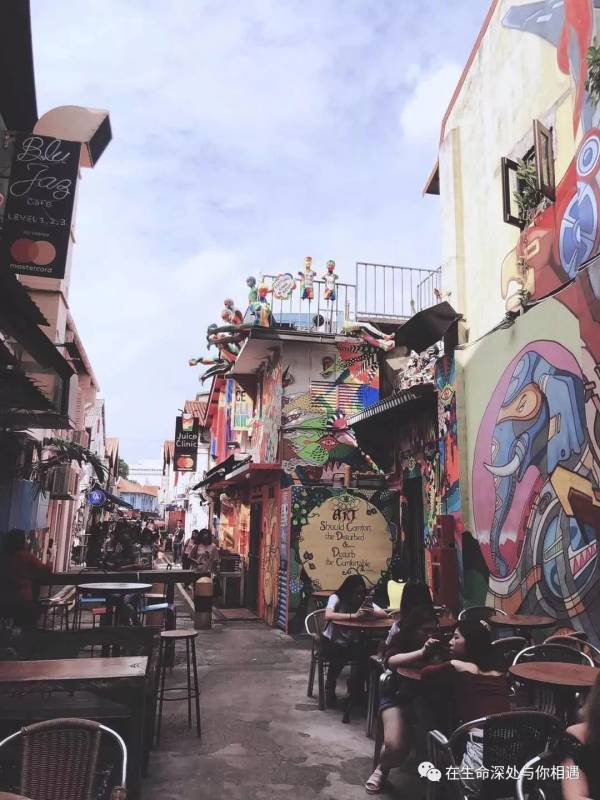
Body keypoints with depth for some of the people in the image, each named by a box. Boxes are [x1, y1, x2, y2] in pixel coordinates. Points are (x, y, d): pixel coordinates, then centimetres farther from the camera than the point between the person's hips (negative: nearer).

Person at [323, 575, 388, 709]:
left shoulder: (364, 601, -2)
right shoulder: (336, 598, -14)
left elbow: (385, 614, -12)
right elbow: (328, 615, -35)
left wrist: (371, 613, -34)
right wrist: (353, 615, -42)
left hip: (351, 643, 4)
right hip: (331, 641, -4)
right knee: (339, 657, -34)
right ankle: (329, 690, -6)